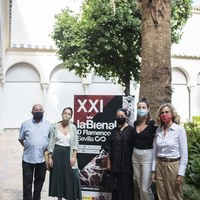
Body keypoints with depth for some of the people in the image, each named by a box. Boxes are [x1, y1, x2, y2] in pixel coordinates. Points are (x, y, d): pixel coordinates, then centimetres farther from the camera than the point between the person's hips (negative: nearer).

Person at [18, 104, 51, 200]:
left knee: (40, 180, 14)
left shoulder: (48, 124, 3)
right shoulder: (25, 124, 0)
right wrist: (28, 147, 1)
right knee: (27, 182, 4)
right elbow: (20, 139, 8)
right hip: (28, 158, -1)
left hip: (42, 158, 2)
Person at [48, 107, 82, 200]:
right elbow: (51, 143, 2)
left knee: (71, 177, -3)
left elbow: (75, 143, 0)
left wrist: (74, 157, -9)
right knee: (58, 176, 7)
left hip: (68, 154, 0)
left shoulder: (73, 127, 2)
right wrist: (50, 157, -3)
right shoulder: (55, 127, 1)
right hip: (57, 154, 0)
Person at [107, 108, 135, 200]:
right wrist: (108, 162, 6)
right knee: (116, 186, 9)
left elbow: (135, 147, -4)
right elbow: (109, 147, 10)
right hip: (115, 163, 4)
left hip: (127, 163, -4)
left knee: (126, 186, 1)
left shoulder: (131, 130, -2)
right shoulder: (114, 131, 9)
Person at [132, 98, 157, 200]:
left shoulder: (152, 123, -13)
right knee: (140, 186, 15)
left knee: (145, 188, -5)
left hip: (147, 156, -6)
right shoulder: (135, 123, 6)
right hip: (135, 155, 6)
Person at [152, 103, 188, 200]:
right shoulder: (158, 130, 5)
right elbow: (155, 151, 11)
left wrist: (181, 173, -12)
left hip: (173, 165, -5)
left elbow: (184, 153, -10)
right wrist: (153, 170, 8)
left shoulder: (179, 129, -9)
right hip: (159, 165, 5)